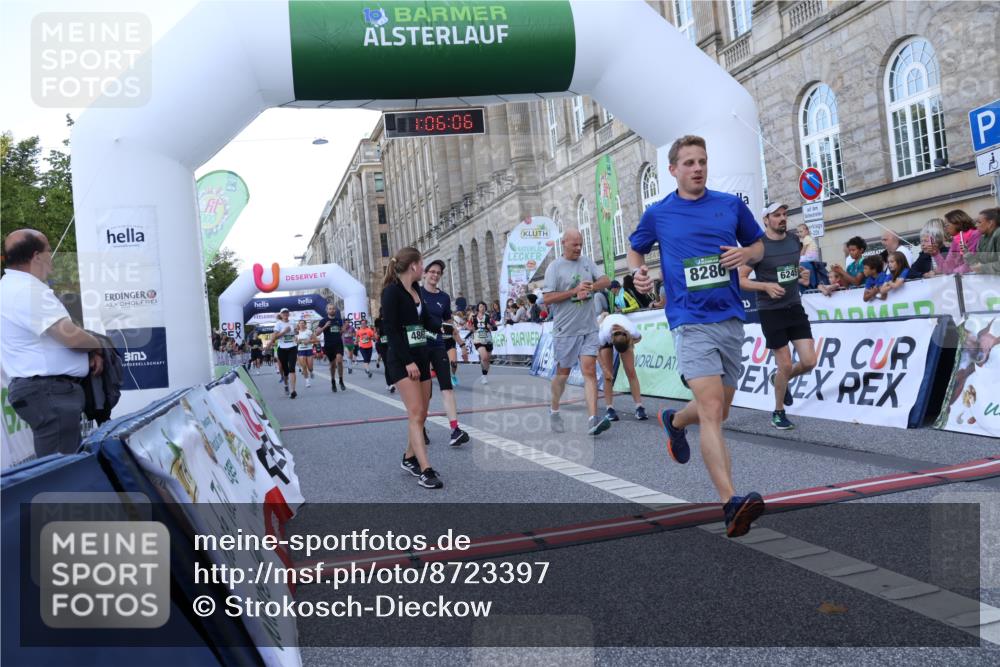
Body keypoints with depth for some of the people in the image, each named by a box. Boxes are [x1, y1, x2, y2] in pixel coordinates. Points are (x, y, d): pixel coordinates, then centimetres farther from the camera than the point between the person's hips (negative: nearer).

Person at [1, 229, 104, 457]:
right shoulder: (29, 291, -18)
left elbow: (57, 332, 21)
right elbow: (71, 336, -25)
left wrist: (89, 351, 7)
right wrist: (96, 346, -4)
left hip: (47, 388, 11)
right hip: (49, 391, -11)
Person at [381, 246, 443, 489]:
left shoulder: (416, 289, 12)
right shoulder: (392, 291, -12)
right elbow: (391, 330, -17)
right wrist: (407, 362, -20)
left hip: (421, 355, 8)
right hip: (402, 360, -8)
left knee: (421, 414, 10)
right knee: (416, 414, -14)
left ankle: (409, 458, 26)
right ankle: (426, 470, -17)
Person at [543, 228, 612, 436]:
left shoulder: (587, 262, 11)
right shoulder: (554, 267, -4)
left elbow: (606, 281, 9)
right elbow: (547, 298, -10)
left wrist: (591, 287, -11)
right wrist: (575, 291, -15)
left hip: (589, 328, 3)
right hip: (565, 330, -3)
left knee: (589, 370, -7)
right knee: (563, 373, 9)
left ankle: (593, 420, -13)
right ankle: (554, 411, 31)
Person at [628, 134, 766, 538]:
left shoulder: (732, 205, 10)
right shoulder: (657, 214, 5)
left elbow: (758, 246, 20)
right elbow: (635, 249, 21)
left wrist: (745, 254, -3)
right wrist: (638, 271, -1)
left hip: (731, 319, 4)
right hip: (690, 321, -4)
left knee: (719, 412, 15)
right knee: (711, 407, -20)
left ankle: (674, 421, 48)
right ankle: (731, 504, -24)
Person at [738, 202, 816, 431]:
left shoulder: (795, 240, 5)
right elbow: (741, 280, -11)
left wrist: (802, 275, 2)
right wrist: (766, 286, -25)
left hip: (795, 307, 5)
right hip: (771, 311, -5)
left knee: (809, 362, -2)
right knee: (785, 365, 0)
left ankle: (781, 380, 31)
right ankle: (778, 412, 22)